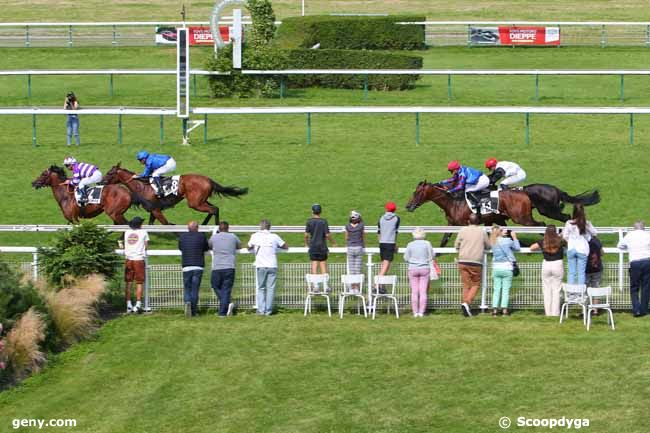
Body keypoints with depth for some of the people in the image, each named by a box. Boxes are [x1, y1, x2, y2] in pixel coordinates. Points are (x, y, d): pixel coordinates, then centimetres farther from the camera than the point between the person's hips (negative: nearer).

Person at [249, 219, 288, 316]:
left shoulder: (255, 236, 3)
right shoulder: (274, 237, 3)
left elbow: (249, 247, 18)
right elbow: (286, 247, 13)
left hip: (260, 266, 0)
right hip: (272, 266, 0)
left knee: (261, 288, 8)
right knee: (270, 288, 3)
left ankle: (261, 310, 1)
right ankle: (268, 310, 1)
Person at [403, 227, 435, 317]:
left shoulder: (410, 245, -4)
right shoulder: (427, 244, -5)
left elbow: (406, 258, 2)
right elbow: (432, 256, 3)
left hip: (413, 269, 0)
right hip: (425, 268, 0)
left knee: (414, 292, 4)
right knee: (423, 291, 2)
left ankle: (415, 312, 3)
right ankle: (421, 312, -1)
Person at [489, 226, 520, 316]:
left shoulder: (493, 242, 0)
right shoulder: (507, 241, -10)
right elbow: (517, 248, 4)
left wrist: (501, 235, 19)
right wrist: (514, 237, 14)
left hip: (496, 269, 3)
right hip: (506, 268, -3)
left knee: (496, 289, 7)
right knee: (506, 289, 1)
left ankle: (495, 309, -1)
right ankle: (504, 309, -4)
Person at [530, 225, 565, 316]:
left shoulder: (543, 242, -4)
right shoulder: (559, 241, -8)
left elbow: (532, 248, 3)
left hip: (546, 265, 1)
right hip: (558, 265, -1)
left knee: (547, 290, 9)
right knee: (556, 290, 3)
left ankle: (548, 312, 8)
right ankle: (555, 313, 1)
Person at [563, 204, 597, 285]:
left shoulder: (569, 223, -10)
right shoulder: (586, 223, -9)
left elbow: (565, 236, -2)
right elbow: (594, 233, 5)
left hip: (571, 249, 1)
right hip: (582, 250, -1)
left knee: (571, 272, 7)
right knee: (581, 272, 4)